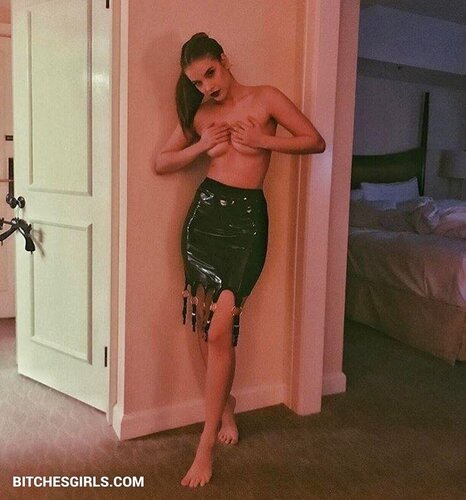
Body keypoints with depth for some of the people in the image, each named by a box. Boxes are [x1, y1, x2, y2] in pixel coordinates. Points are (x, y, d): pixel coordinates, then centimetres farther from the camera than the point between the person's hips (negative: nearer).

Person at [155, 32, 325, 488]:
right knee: (205, 325, 7)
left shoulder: (264, 98, 3)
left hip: (246, 218, -4)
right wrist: (201, 146, -2)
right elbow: (161, 164, 14)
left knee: (220, 328, -12)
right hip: (205, 212, 4)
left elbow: (316, 141, 2)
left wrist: (262, 141, -10)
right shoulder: (200, 114, 12)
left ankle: (207, 445, -2)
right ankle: (225, 404, 32)